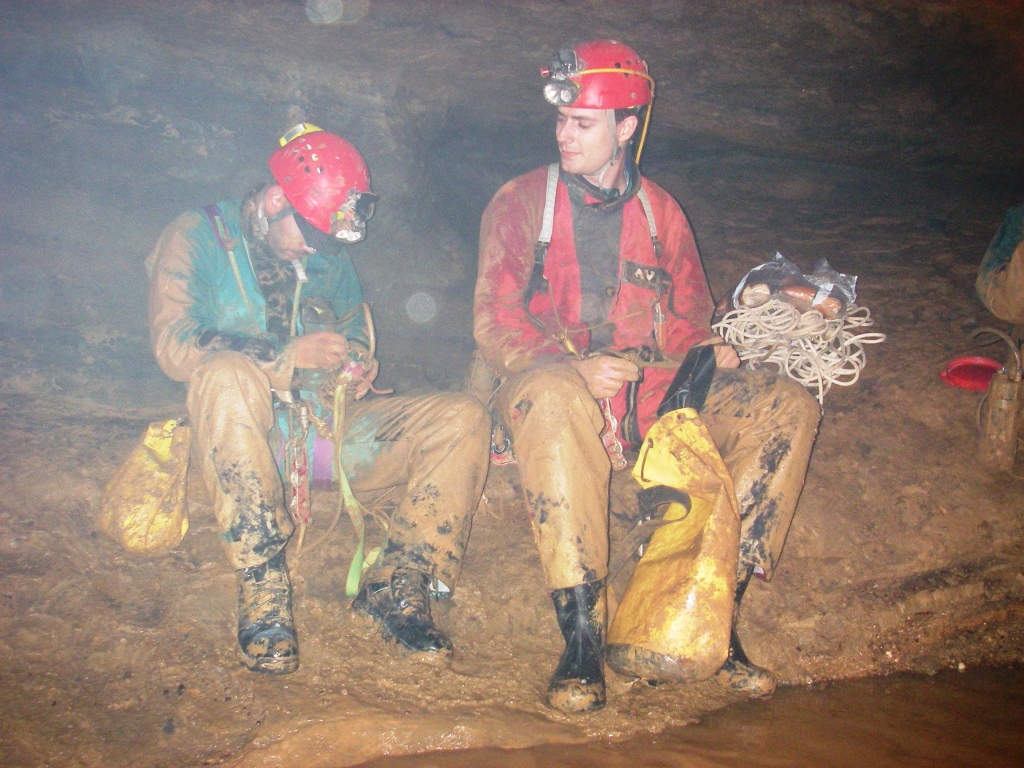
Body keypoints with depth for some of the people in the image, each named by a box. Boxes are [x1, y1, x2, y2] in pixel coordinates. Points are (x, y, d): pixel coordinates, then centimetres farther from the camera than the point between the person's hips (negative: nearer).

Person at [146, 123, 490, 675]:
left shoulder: (328, 257, 15)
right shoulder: (198, 238, 0)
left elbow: (355, 330, 24)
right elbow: (173, 346, -14)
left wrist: (357, 365, -2)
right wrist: (289, 355, -22)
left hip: (326, 427, 5)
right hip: (241, 438, -4)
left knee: (462, 418, -13)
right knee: (228, 375, -39)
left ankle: (396, 587, -21)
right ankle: (261, 592, -37)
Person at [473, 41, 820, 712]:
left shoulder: (660, 211, 18)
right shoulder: (520, 203, 7)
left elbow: (688, 317, 19)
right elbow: (495, 325, -2)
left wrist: (706, 349, -7)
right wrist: (575, 366, -21)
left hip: (654, 393, 4)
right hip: (559, 382, -3)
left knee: (790, 406, -17)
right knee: (550, 396, -41)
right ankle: (582, 632, -38)